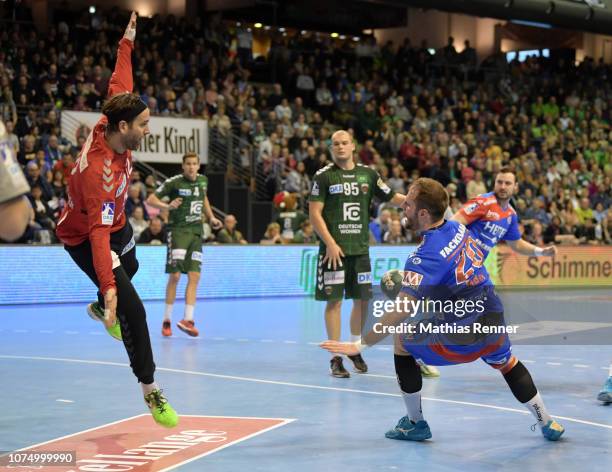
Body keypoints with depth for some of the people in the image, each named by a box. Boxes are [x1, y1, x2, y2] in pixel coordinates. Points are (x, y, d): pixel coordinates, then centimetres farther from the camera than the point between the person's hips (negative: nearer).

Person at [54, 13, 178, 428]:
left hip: (116, 223, 9)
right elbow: (98, 232, -47)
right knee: (131, 308, -15)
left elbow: (120, 83, -1)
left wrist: (128, 41, 7)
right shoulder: (99, 171, -42)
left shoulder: (111, 124, -20)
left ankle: (98, 310, 67)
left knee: (131, 267, 36)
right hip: (85, 238, -9)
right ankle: (150, 388, -4)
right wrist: (107, 288, -53)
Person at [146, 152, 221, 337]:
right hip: (178, 230, -5)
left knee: (194, 276, -4)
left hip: (196, 232, 5)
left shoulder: (203, 180, 8)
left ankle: (188, 319, -6)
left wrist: (211, 217, 19)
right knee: (175, 275, -8)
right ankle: (167, 320, 5)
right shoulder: (174, 182, -10)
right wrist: (167, 206, -26)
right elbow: (150, 199, -9)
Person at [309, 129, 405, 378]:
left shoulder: (368, 174, 8)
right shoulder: (324, 176, -3)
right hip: (334, 248, -4)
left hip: (361, 248, 4)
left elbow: (393, 197, 13)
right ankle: (335, 358, 2)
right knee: (334, 301, -4)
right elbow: (314, 213, -6)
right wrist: (330, 243, -15)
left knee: (362, 299, 9)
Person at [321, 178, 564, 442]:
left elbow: (401, 312, -30)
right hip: (493, 324, 7)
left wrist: (360, 345, -29)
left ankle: (415, 423, 25)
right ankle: (547, 424, 46)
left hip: (460, 341, -7)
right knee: (508, 364, 36)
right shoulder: (458, 228, 0)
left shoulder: (426, 256, -23)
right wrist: (403, 279, 22)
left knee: (401, 341, 16)